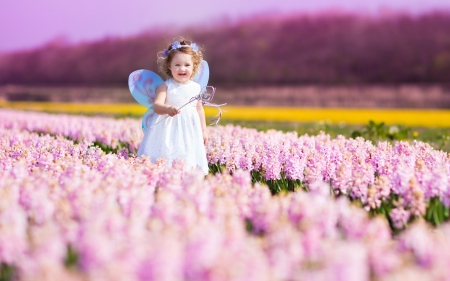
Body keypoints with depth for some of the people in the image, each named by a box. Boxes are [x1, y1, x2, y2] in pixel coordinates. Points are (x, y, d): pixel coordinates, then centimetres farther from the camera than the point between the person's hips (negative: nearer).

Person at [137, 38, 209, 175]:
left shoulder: (196, 88, 5)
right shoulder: (165, 87, -7)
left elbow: (199, 109, 17)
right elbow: (156, 106, -20)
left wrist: (203, 130, 20)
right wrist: (168, 109, -41)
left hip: (189, 130, 3)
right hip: (168, 129, -3)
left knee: (188, 164, -1)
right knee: (164, 160, -10)